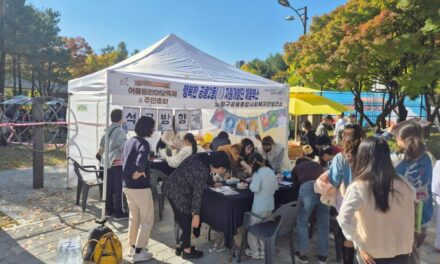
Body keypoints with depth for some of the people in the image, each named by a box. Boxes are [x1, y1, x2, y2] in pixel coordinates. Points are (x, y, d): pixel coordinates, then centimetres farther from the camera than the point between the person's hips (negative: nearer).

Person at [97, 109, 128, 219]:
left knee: (109, 187, 14)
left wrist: (101, 154, 36)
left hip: (108, 162, 8)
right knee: (119, 188, 0)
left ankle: (109, 210, 23)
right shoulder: (120, 131, -15)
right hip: (117, 163, -8)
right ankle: (119, 212, 6)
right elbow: (124, 148, -24)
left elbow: (102, 145, 21)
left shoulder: (107, 130, 10)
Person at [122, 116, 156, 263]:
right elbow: (141, 161, -38)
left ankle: (132, 247, 31)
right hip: (140, 187, -9)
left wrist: (130, 176, 13)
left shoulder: (129, 141, 9)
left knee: (134, 217, 21)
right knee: (147, 219, 5)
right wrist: (140, 171, -20)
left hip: (127, 185, 9)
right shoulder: (143, 143, -19)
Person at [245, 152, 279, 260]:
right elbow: (276, 187, 11)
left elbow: (255, 189, -26)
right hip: (270, 205, 7)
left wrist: (250, 185, -7)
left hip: (259, 206, -7)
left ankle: (255, 252, 18)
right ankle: (263, 251, 27)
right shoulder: (271, 171, 4)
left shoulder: (258, 173, -17)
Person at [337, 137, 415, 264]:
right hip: (402, 253, 3)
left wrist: (361, 245, -19)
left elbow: (344, 219, -30)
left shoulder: (358, 187, -21)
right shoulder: (404, 185, -7)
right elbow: (410, 220, 3)